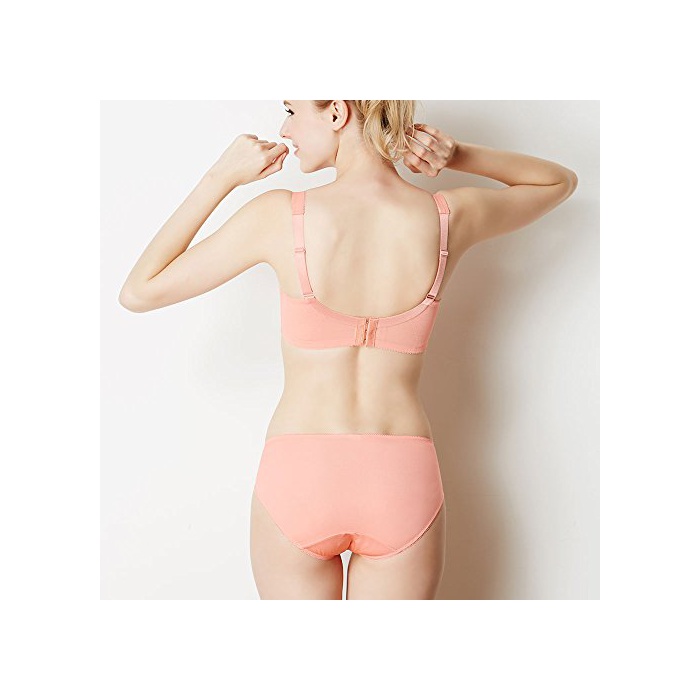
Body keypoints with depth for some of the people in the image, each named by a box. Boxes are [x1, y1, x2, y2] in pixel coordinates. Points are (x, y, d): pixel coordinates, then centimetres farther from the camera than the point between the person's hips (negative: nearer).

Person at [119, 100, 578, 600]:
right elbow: (561, 180, 16)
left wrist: (221, 177, -1)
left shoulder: (280, 216, -13)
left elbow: (138, 292, -3)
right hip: (403, 482, 2)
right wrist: (458, 155, 2)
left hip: (297, 478, -1)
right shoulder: (451, 217, -6)